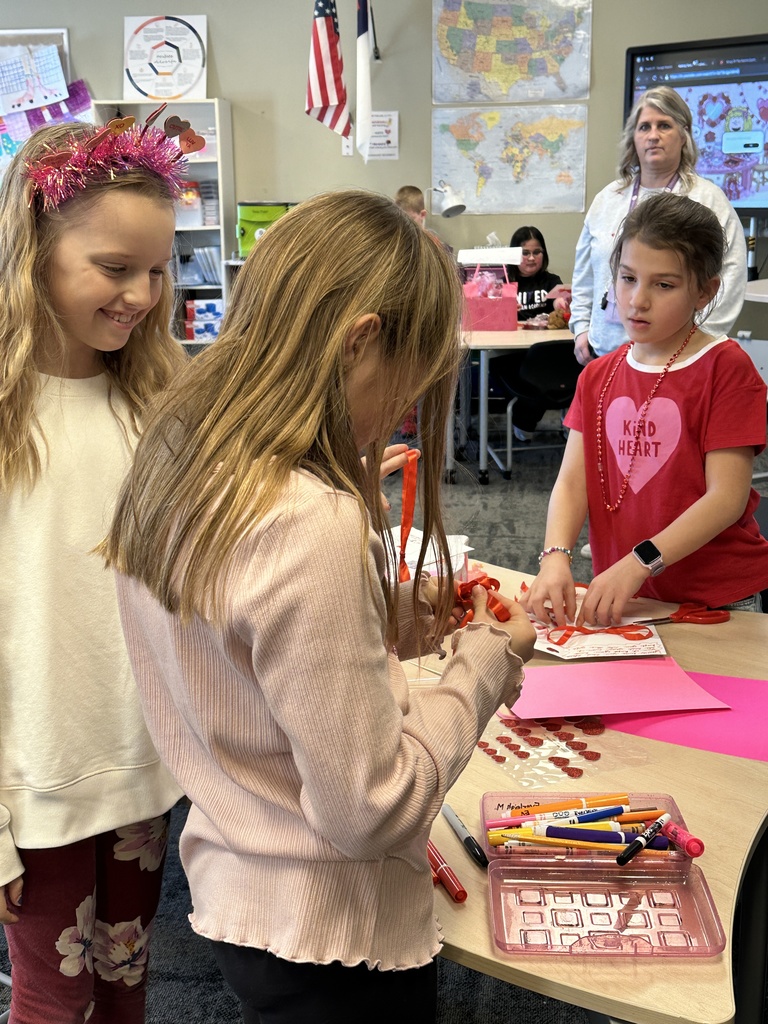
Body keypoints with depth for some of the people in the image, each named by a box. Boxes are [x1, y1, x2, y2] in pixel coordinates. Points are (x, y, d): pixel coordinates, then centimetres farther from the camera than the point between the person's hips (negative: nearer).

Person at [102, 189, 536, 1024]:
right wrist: (486, 663, -13)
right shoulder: (313, 525, -32)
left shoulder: (175, 462, -5)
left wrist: (392, 618, 0)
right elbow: (371, 807, -25)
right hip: (329, 936, -7)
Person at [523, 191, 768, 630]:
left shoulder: (727, 368, -10)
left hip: (717, 602, -4)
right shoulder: (598, 376, 7)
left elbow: (727, 496, -17)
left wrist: (639, 564, -26)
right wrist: (556, 557, -19)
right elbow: (572, 481, -1)